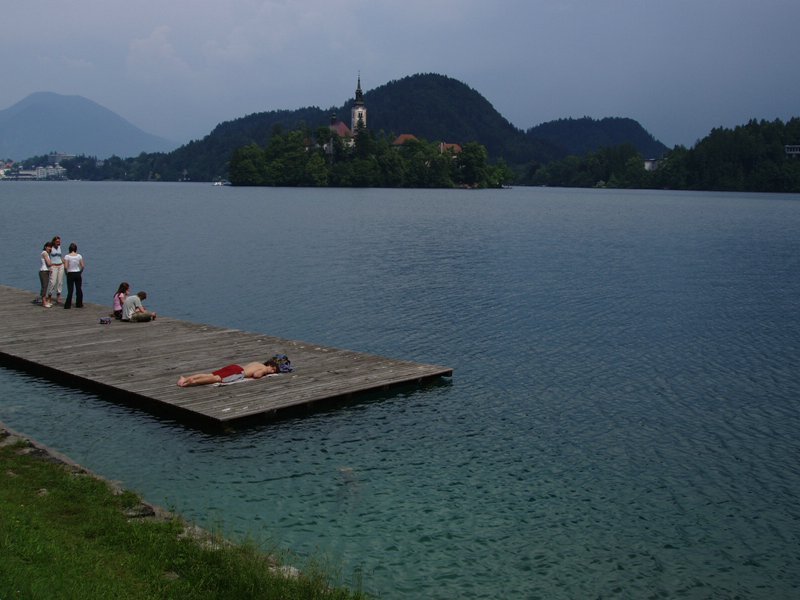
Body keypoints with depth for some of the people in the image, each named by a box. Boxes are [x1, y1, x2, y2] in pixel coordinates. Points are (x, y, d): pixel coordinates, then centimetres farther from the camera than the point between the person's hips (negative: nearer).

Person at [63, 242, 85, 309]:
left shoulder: (67, 256, -9)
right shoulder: (79, 256, -3)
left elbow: (66, 267, -13)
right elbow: (82, 266, -3)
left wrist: (66, 274, 2)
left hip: (70, 274, -2)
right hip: (78, 274, 2)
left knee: (70, 290, 2)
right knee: (79, 289, 9)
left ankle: (68, 305, 1)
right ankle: (79, 304, 14)